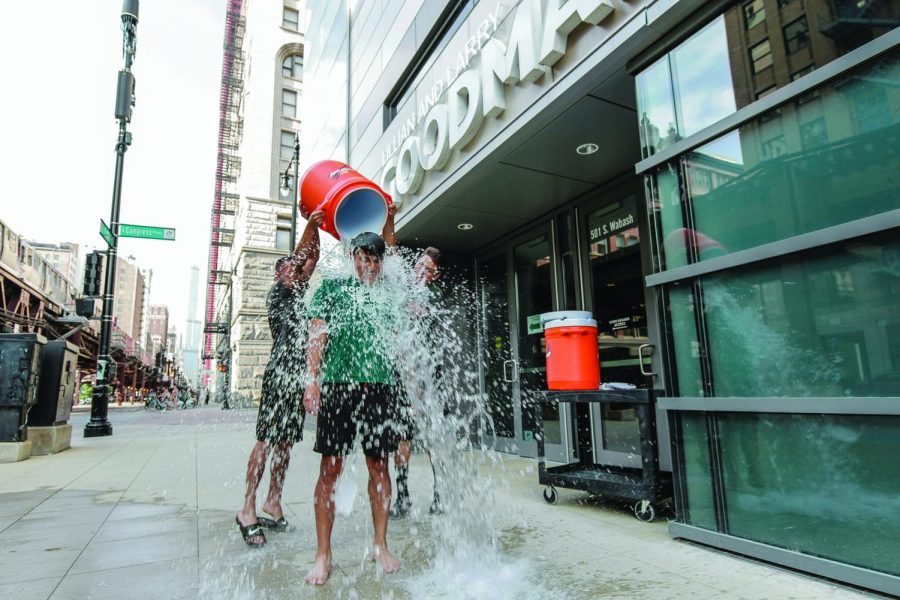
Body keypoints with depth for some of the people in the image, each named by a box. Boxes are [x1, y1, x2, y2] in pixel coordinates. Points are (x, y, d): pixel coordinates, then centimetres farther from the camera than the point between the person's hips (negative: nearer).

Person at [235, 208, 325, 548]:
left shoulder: (299, 294, 20)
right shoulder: (277, 294, 2)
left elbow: (312, 258, 15)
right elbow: (297, 257, -11)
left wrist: (315, 227, 9)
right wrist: (310, 226, -16)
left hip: (297, 375, 7)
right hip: (280, 373, -7)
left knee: (286, 441, 8)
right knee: (266, 439, -8)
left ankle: (274, 501, 15)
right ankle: (248, 508, -3)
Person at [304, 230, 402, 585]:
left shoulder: (386, 296, 17)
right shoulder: (332, 287, 10)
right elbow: (317, 333, 2)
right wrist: (313, 379, -8)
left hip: (380, 387, 3)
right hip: (339, 384, -2)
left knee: (379, 466, 7)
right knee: (330, 468, 1)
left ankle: (380, 545, 21)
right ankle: (323, 554, 13)